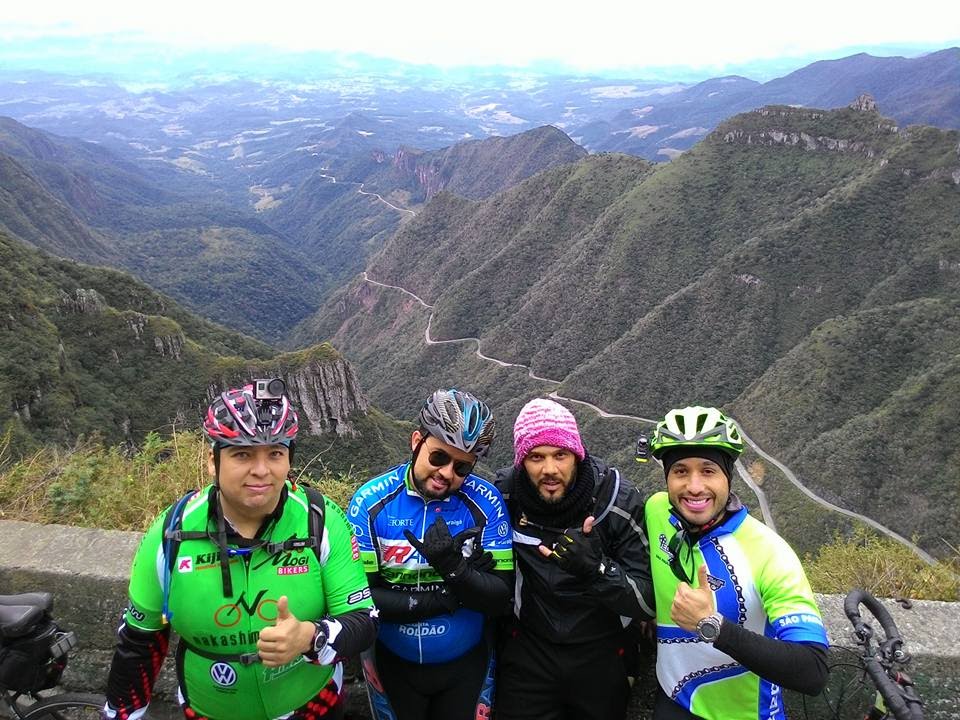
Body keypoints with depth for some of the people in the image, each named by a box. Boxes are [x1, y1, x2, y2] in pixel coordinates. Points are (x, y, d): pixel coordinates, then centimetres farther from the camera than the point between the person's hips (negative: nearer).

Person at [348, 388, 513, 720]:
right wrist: (448, 597, -24)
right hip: (393, 664, 0)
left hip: (466, 664, 1)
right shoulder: (371, 501, -16)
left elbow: (499, 598, -14)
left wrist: (454, 567, -33)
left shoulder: (486, 503, -15)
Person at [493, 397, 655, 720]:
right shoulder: (505, 495, -13)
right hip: (527, 649, 1)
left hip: (601, 656, 0)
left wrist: (596, 568, -36)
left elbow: (649, 602, -19)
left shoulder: (619, 500, -20)